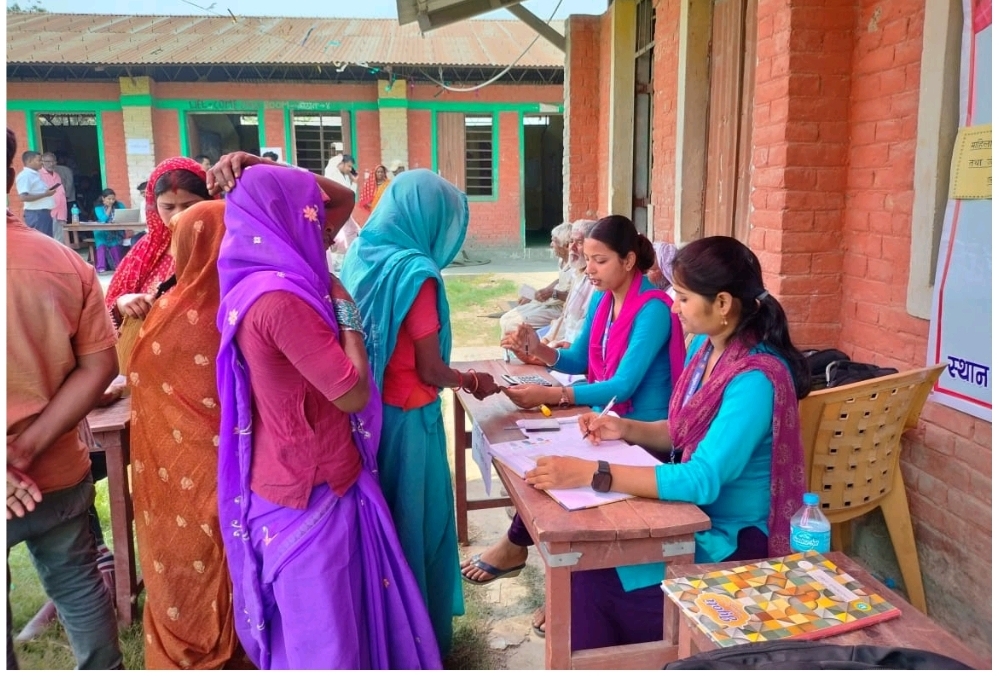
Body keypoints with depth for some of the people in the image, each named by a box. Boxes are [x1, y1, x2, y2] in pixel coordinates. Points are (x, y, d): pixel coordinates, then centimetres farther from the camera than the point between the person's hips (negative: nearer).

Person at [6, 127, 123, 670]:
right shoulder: (67, 263, -4)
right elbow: (100, 365, -4)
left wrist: (18, 453, -15)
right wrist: (30, 446, -9)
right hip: (58, 474, 4)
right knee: (77, 584, 22)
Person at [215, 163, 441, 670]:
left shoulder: (265, 280, 4)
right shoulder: (282, 297, -26)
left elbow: (345, 199, 16)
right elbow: (353, 394, -23)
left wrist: (265, 179, 6)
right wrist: (344, 305, -14)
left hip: (292, 478, 10)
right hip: (310, 490, -10)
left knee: (307, 627, 27)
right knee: (321, 633, 11)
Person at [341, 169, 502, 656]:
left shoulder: (360, 257, 3)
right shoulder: (414, 272, -20)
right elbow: (429, 370, -16)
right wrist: (470, 381, 2)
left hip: (364, 411, 8)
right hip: (405, 419, -8)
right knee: (414, 523, 9)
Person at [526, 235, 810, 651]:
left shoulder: (754, 379, -26)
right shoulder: (704, 347, 1)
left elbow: (702, 482, -34)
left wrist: (591, 473, -38)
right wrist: (626, 429, -4)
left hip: (732, 539, -7)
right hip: (694, 515, 7)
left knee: (595, 578, -13)